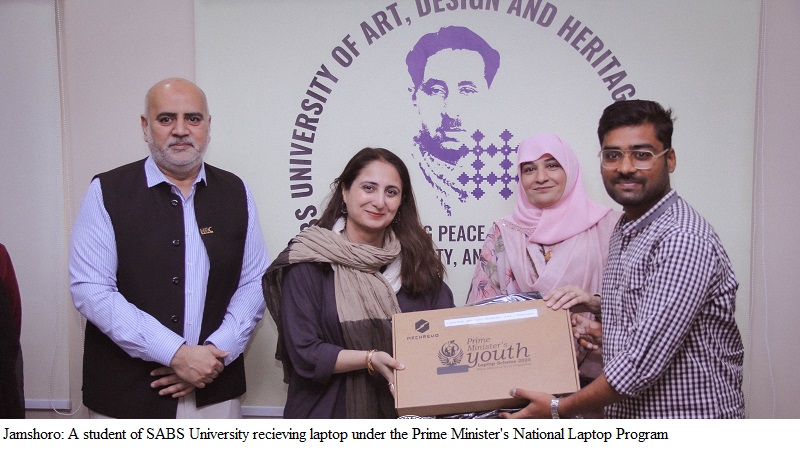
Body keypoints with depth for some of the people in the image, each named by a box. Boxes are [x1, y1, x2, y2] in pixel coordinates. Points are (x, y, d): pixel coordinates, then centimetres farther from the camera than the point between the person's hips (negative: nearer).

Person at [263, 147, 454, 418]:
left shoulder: (415, 259, 2)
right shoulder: (308, 261, -9)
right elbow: (305, 354, -12)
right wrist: (371, 359, -24)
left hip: (403, 409, 3)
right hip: (330, 413, -3)